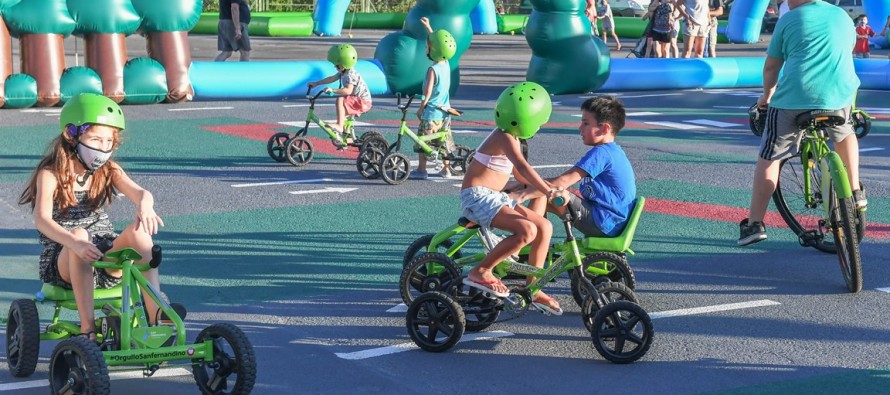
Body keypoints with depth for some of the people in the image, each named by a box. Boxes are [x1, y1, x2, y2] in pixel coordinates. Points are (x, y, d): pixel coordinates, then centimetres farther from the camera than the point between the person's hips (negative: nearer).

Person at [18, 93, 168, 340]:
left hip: (106, 258, 4)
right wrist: (75, 244, -43)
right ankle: (88, 327, -38)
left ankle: (157, 315, -30)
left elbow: (140, 192, -13)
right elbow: (42, 220, -23)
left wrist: (145, 206, -40)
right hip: (62, 263, -4)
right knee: (79, 234, -36)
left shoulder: (108, 171, 6)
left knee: (139, 230, -24)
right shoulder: (51, 174, -7)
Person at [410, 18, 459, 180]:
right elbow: (436, 40, 18)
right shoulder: (446, 64, 4)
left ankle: (421, 169, 2)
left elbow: (428, 92, -19)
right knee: (445, 141, 14)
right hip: (445, 111, 8)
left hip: (431, 112, -8)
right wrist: (428, 27, 26)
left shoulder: (433, 69, -18)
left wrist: (421, 107, -7)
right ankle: (446, 169, 18)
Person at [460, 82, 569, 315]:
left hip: (494, 197, 10)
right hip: (477, 197, -10)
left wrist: (549, 187, 22)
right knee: (527, 230, -28)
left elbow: (518, 174, 26)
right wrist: (548, 192, -43)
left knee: (545, 226, 3)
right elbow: (522, 167, -34)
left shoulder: (510, 137, 13)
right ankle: (481, 272, -17)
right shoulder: (505, 138, -18)